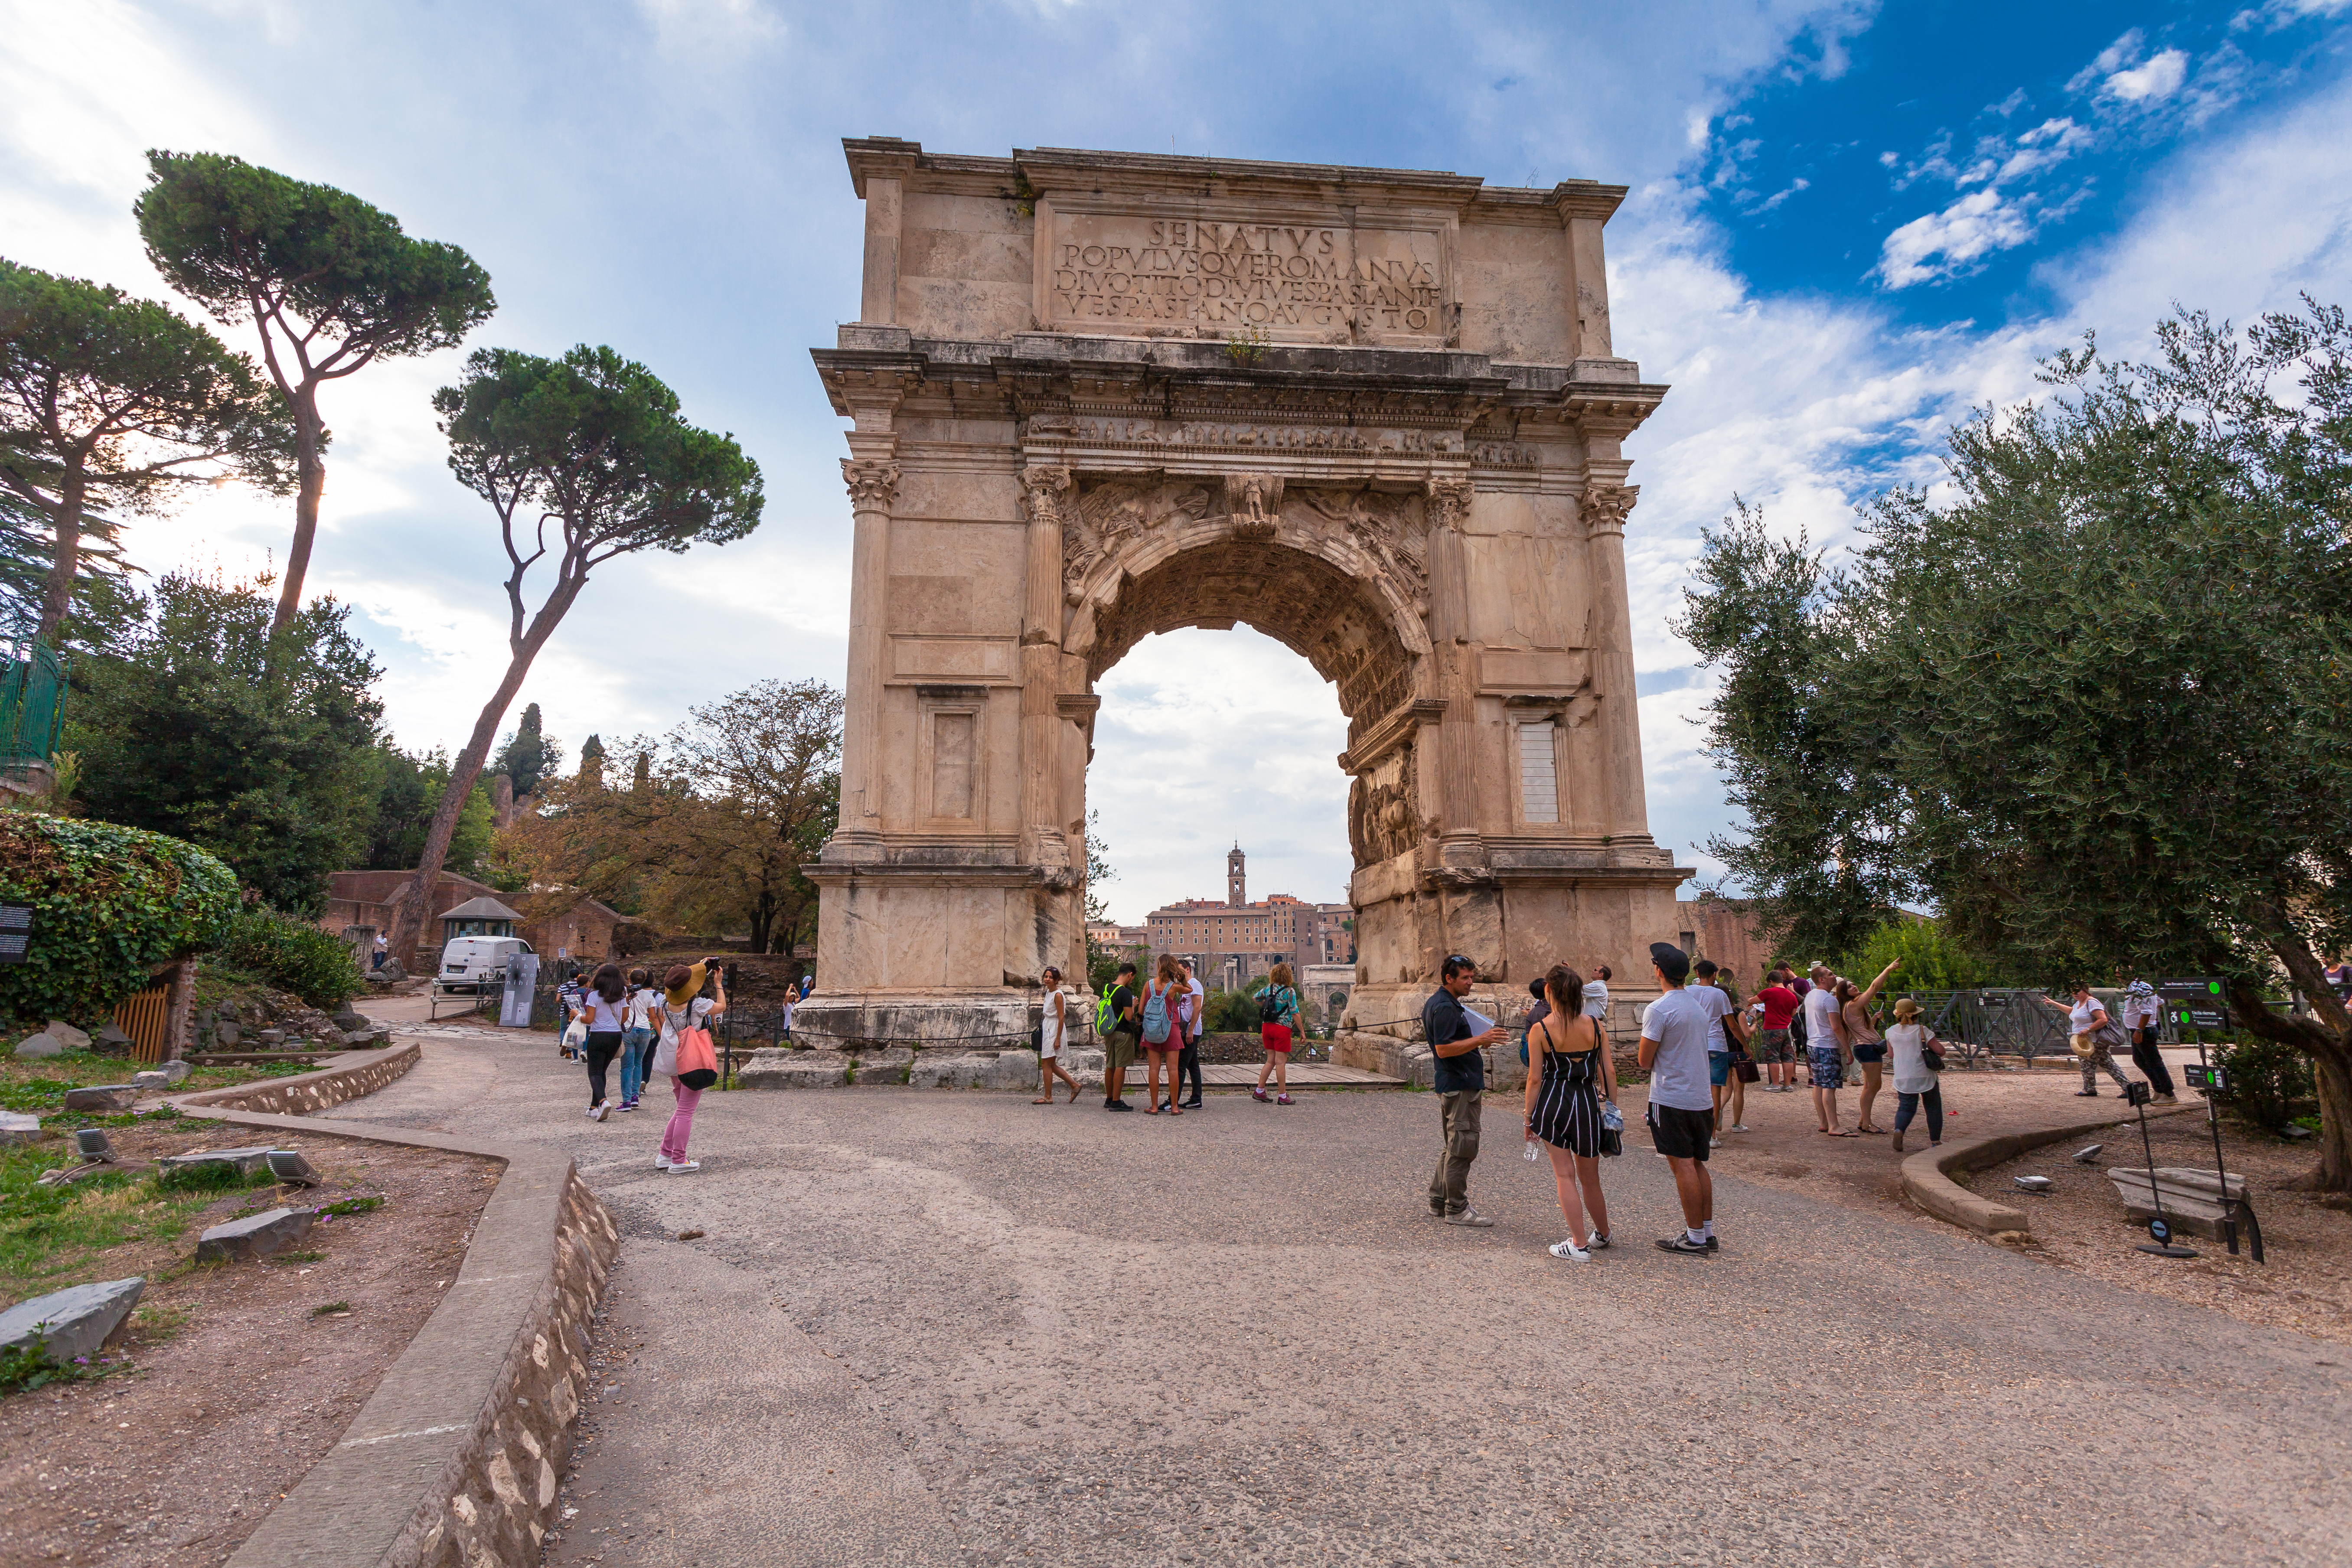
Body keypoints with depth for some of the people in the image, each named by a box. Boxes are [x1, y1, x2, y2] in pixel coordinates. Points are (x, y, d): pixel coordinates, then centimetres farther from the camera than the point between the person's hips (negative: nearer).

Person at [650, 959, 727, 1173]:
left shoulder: (666, 1003, -1)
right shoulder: (698, 1004, -17)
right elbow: (721, 1007, 0)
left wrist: (703, 969, 23)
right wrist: (719, 984, 14)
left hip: (673, 1062, 7)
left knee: (683, 1109, 20)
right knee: (686, 1113, 0)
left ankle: (665, 1155, 21)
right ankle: (678, 1161, 4)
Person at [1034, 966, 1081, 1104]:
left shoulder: (1058, 995, -15)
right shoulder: (1049, 992, 11)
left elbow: (1061, 1018, -18)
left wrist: (1058, 1039, -20)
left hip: (1054, 1030, -9)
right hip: (1047, 1029, 9)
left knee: (1046, 1064, -4)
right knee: (1051, 1065, 12)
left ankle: (1048, 1097, 4)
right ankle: (1074, 1085, 19)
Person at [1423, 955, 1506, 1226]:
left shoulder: (1437, 1003, 16)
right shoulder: (1445, 1007, -18)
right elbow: (1443, 1049, -24)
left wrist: (1479, 1041, 17)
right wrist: (1480, 1039, -26)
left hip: (1451, 1084, 11)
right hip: (1460, 1086, -11)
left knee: (1453, 1146, 17)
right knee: (1462, 1147, -5)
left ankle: (1439, 1201, 24)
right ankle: (1456, 1209, 1)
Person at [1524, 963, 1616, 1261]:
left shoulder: (1539, 1029, -10)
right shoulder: (1594, 1024, -1)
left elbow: (1535, 1079, -8)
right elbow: (1609, 1071, 2)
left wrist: (1529, 1117, 1)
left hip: (1553, 1101, -3)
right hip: (1588, 1102, 3)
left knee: (1565, 1174, 7)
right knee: (1589, 1178, 19)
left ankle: (1580, 1244, 7)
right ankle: (1602, 1234, 36)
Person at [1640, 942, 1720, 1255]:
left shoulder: (1658, 1010, -16)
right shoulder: (1699, 1006, 10)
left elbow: (1645, 1062, -12)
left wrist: (1646, 1059, 8)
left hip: (1672, 1099, -8)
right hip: (1702, 1097, 8)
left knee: (1683, 1166, -2)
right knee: (1697, 1165, 15)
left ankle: (1695, 1238, 3)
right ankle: (1708, 1232, 20)